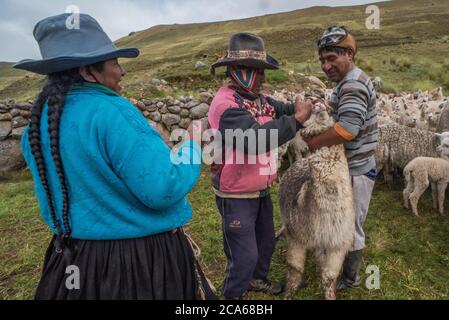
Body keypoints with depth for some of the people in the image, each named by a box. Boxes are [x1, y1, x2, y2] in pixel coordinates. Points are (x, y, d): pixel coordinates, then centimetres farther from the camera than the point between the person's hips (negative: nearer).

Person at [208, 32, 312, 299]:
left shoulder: (258, 98, 1)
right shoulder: (226, 104, -27)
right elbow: (254, 139, -39)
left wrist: (301, 106, -12)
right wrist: (296, 120, -32)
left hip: (261, 190, 9)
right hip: (236, 196, -9)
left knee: (266, 241, 26)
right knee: (244, 255, 6)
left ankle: (258, 279, 52)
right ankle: (232, 294, 33)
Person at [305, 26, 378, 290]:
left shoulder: (353, 83, -21)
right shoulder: (349, 81, 12)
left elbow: (347, 128, -33)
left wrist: (311, 144, -24)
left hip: (355, 171, -10)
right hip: (349, 166, 10)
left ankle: (350, 278, 27)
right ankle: (344, 266, 43)